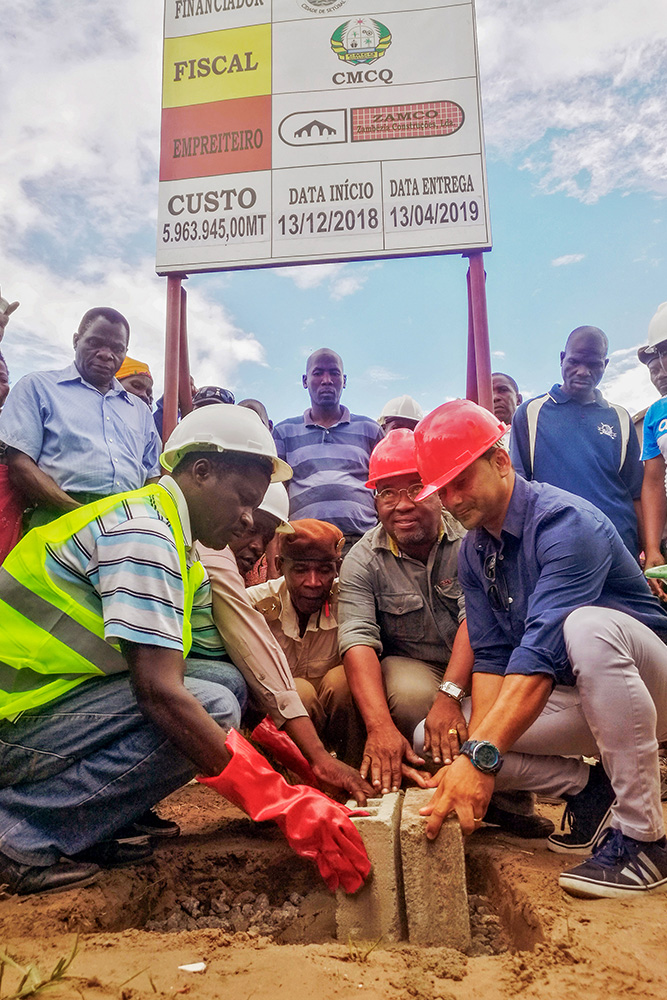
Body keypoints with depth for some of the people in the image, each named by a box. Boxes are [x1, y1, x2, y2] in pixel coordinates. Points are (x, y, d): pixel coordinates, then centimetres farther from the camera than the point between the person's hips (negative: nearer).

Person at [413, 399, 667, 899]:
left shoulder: (565, 521, -24)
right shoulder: (473, 553, 1)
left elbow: (542, 650, -36)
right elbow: (491, 656, -5)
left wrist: (482, 755, -44)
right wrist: (472, 755, -19)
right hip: (572, 700, 7)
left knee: (586, 625, -40)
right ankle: (589, 785, 3)